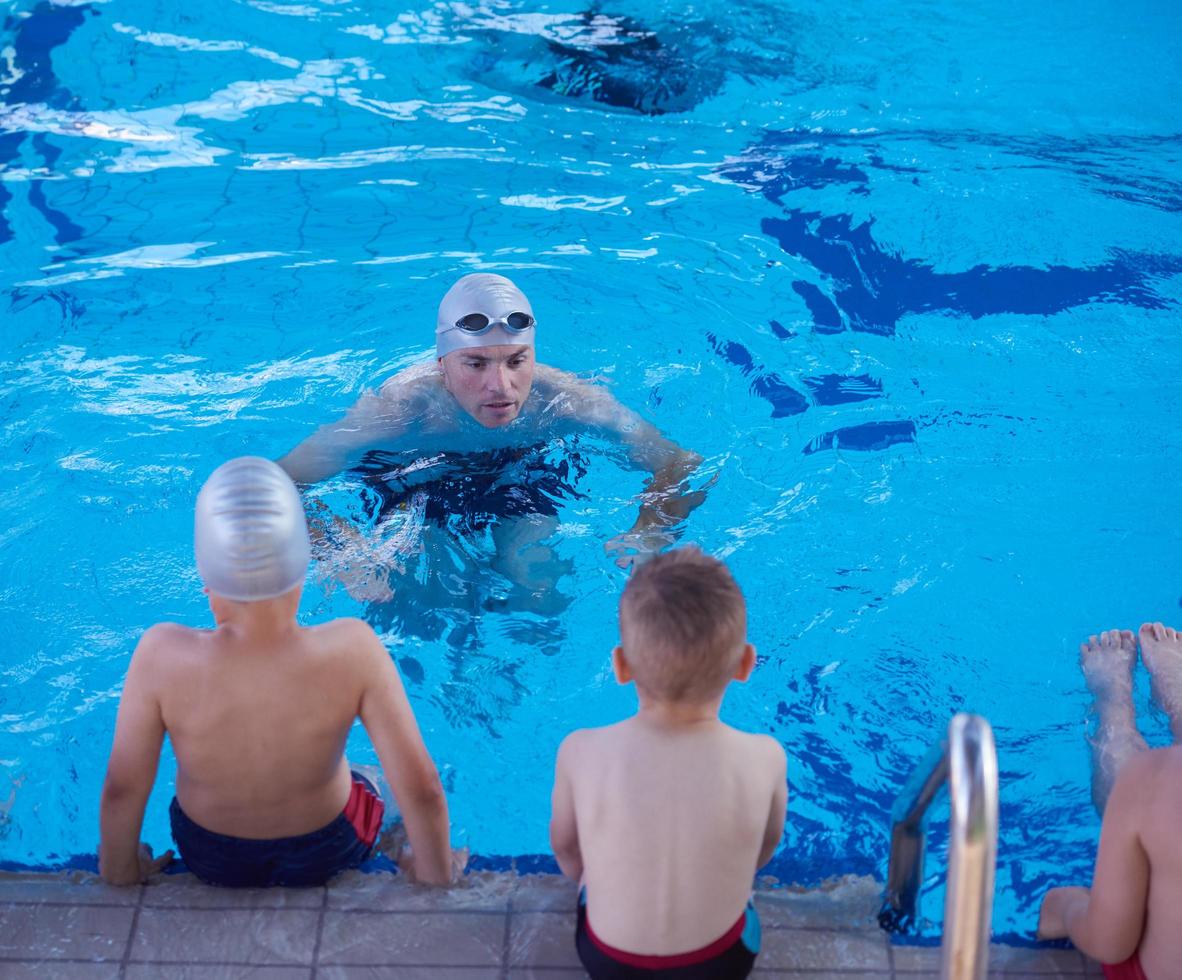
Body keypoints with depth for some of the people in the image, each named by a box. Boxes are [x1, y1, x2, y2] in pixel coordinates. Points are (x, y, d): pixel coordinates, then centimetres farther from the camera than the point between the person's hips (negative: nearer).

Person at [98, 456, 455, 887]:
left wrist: (119, 870, 0)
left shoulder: (162, 655, -32)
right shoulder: (352, 649, -34)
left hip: (209, 858, 1)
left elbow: (121, 787, -20)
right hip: (326, 854, -1)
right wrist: (436, 877, -9)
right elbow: (421, 786, -28)